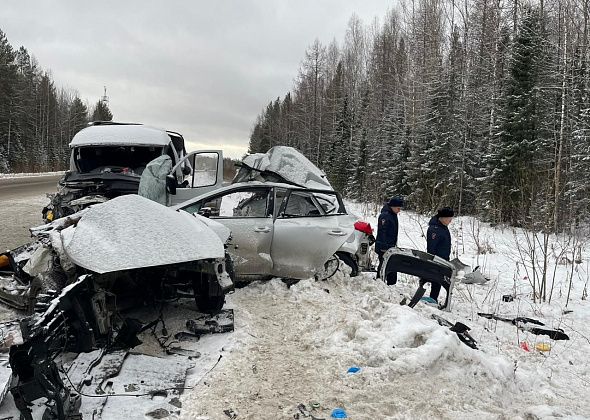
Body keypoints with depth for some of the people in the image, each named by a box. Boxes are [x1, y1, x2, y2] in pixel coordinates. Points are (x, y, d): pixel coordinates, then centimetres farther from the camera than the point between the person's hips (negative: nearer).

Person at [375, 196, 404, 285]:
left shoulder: (393, 215, 13)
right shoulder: (385, 215, -17)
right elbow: (382, 232, -22)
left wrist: (394, 245, 24)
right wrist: (384, 247, -24)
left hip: (390, 247, 10)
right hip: (384, 247, -10)